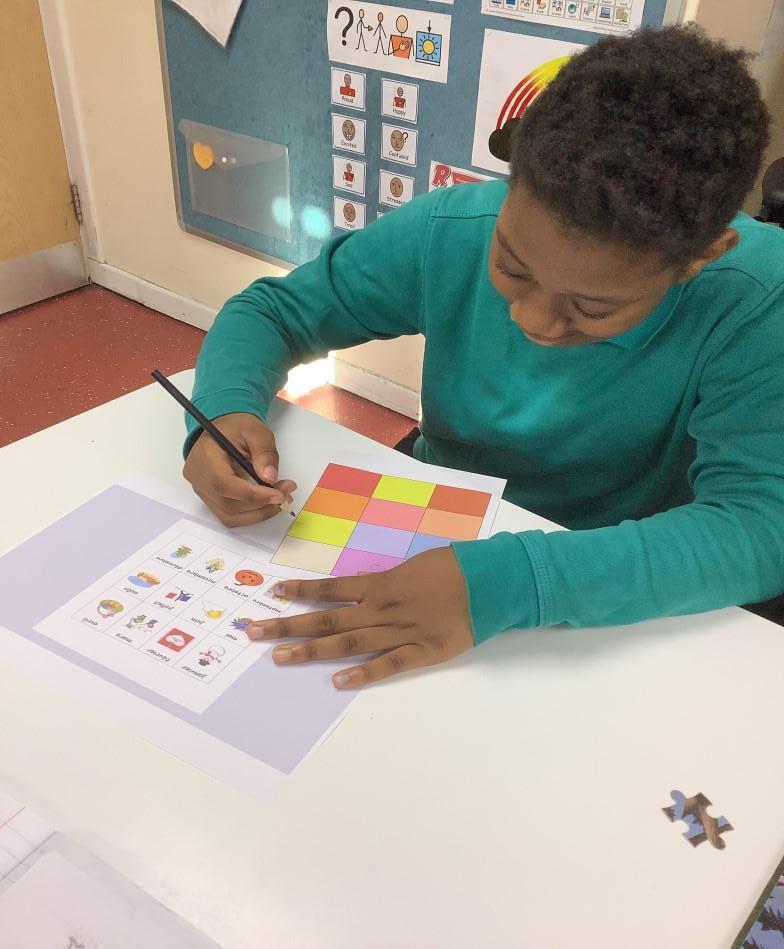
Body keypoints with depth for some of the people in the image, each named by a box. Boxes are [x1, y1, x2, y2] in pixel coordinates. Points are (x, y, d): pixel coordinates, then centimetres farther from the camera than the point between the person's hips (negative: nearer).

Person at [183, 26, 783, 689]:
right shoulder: (448, 231, -15)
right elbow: (273, 308, -4)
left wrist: (507, 581, -40)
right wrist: (227, 412, -23)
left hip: (612, 613, -2)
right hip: (424, 546, 2)